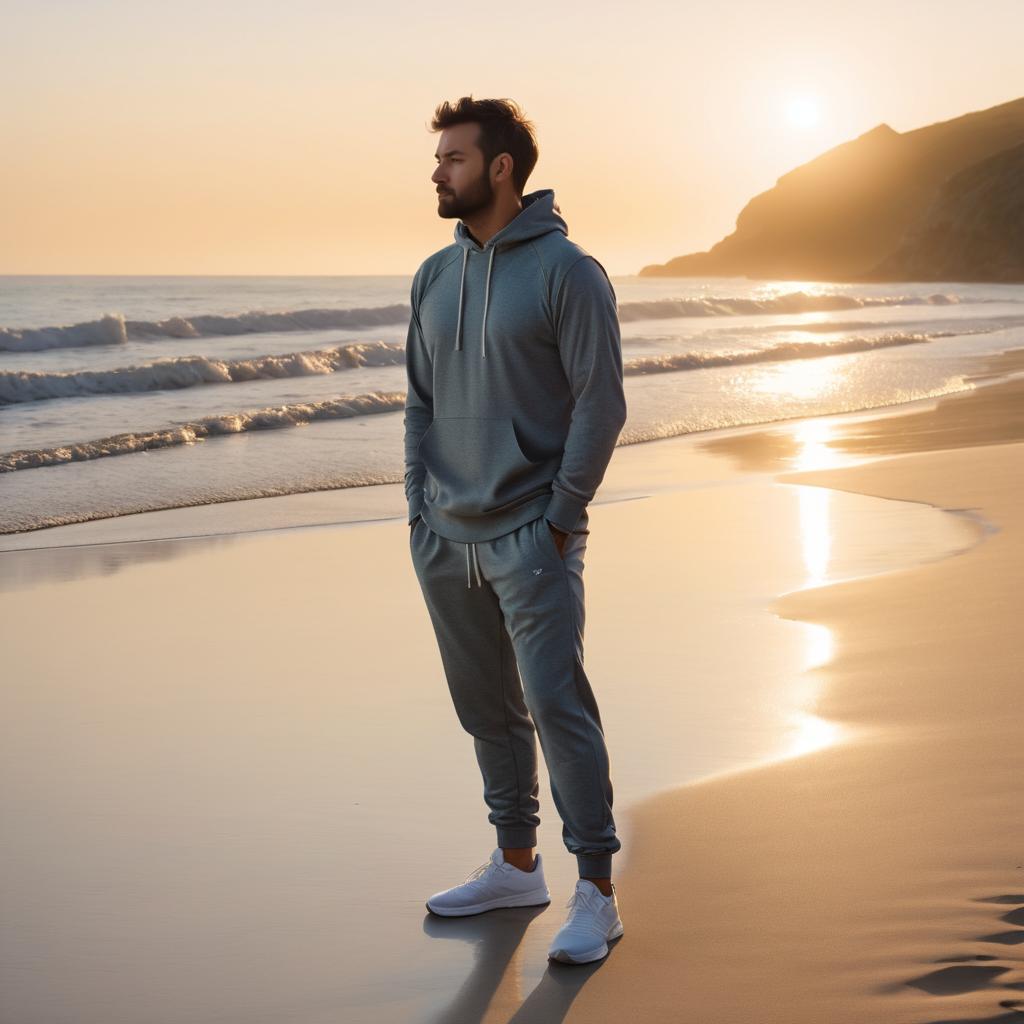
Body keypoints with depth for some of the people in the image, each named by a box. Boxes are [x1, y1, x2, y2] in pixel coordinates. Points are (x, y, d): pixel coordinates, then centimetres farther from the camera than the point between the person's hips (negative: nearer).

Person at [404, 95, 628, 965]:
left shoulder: (567, 271, -9)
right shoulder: (435, 276, 11)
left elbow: (601, 405, -10)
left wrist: (559, 519, -12)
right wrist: (419, 508, 7)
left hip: (531, 537, -6)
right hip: (446, 538, 7)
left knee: (558, 708, -8)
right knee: (488, 711, 14)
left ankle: (597, 893, 1)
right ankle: (517, 865, 27)